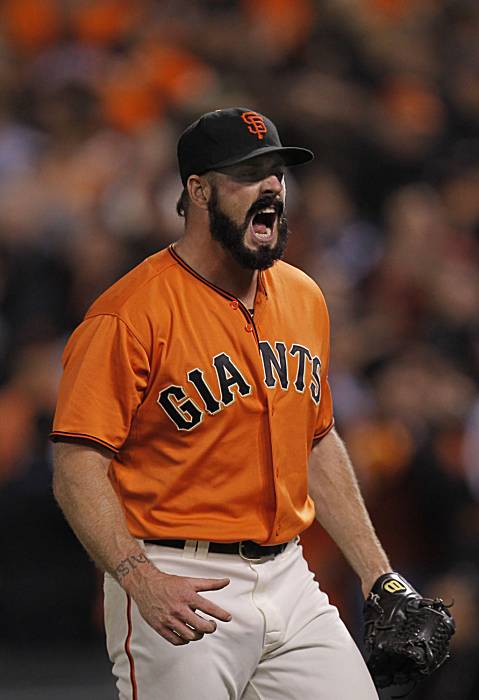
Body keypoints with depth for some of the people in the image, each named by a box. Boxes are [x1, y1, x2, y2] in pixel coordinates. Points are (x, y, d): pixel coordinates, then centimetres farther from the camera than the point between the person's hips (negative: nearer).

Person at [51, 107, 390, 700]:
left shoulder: (302, 297, 12)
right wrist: (140, 579, -29)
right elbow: (78, 467, -17)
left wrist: (378, 575, 17)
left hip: (288, 579, 7)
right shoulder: (133, 312, -12)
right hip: (178, 587, -6)